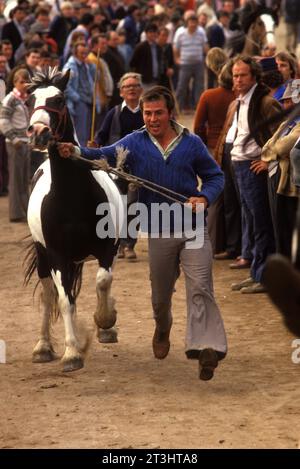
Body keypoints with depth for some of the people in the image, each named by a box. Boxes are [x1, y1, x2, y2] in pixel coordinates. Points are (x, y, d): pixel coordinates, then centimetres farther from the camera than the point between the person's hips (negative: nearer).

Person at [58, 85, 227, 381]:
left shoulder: (192, 144, 1)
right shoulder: (135, 143, 1)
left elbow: (215, 176, 9)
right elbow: (106, 155, -14)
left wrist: (204, 198, -12)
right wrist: (76, 152, -33)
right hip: (158, 231, 1)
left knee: (200, 288, -13)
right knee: (160, 293, 16)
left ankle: (206, 348, -19)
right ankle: (162, 329, 46)